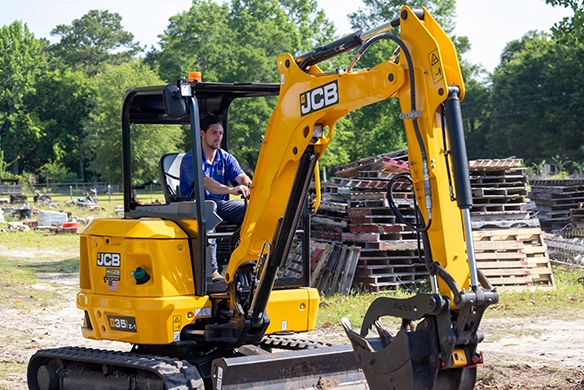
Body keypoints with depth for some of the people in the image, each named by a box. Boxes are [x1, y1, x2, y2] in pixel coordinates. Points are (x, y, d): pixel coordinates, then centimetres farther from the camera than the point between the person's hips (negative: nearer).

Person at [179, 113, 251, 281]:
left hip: (220, 204, 5)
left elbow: (242, 177, -6)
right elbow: (205, 182, -25)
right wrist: (231, 190, -42)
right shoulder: (190, 159, -6)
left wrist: (250, 188, -31)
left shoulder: (227, 159, 12)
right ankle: (211, 271, -46)